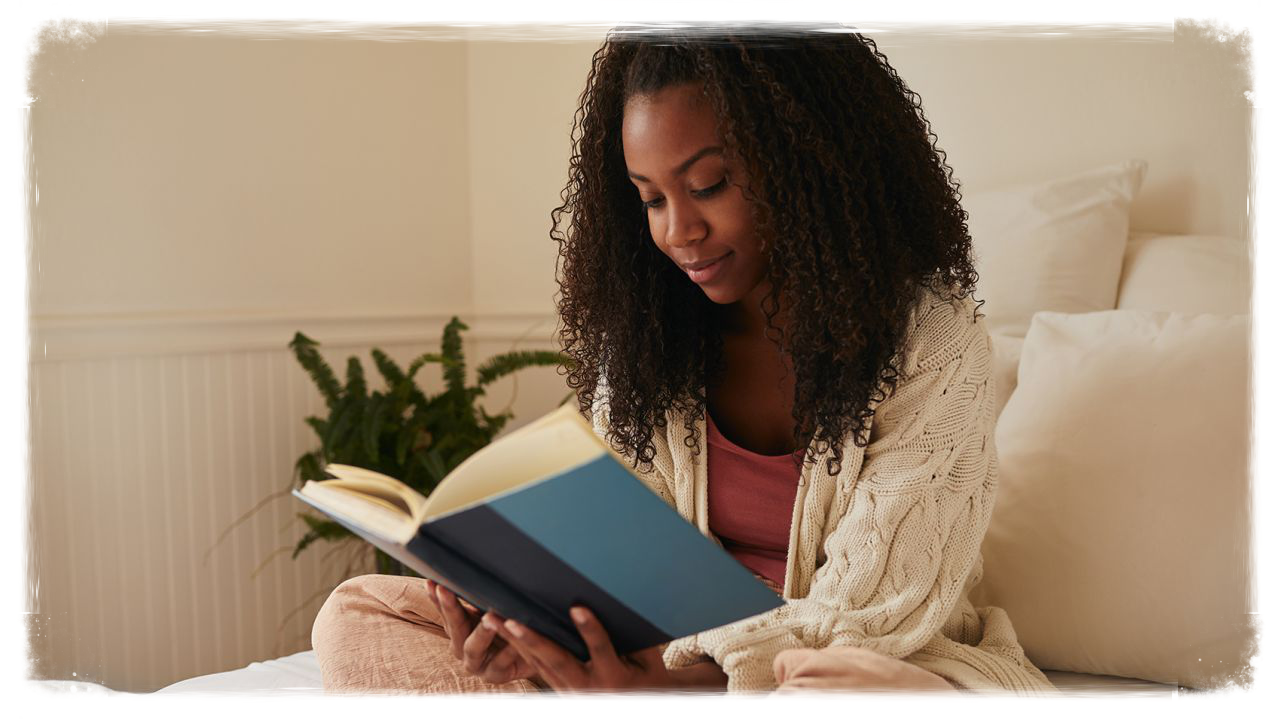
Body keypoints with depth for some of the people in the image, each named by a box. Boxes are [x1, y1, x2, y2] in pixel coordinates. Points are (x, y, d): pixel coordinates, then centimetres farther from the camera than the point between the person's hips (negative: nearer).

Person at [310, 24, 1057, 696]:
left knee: (847, 685, -44)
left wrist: (678, 675, -30)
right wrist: (532, 617, -21)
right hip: (676, 653, 5)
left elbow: (865, 616, -15)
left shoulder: (931, 343, -12)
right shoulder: (641, 335, 3)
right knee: (355, 617, -8)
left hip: (879, 667, -4)